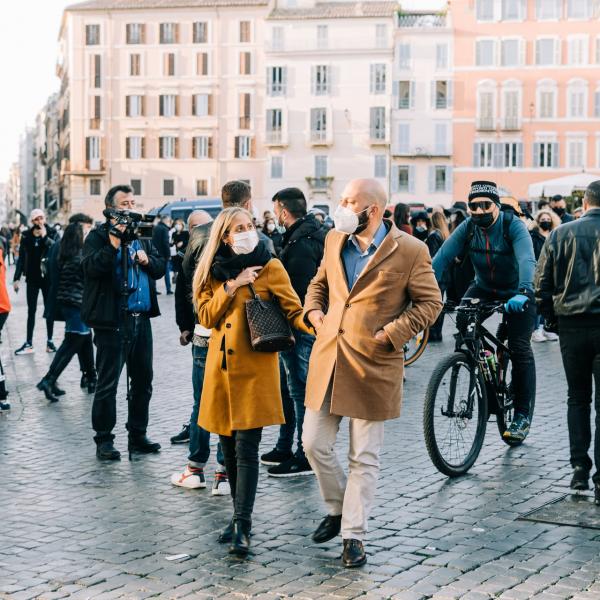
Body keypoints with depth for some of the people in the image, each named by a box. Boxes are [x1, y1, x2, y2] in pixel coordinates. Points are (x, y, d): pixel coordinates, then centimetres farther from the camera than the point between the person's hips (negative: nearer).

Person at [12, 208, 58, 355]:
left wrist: (45, 237, -19)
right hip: (32, 278, 1)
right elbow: (21, 258, 3)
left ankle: (49, 341, 15)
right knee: (31, 311, 4)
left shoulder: (52, 233, -2)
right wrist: (17, 278, -2)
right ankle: (29, 344, 7)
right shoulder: (26, 236, 1)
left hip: (48, 277, -1)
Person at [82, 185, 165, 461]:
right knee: (107, 384, -2)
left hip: (141, 318, 7)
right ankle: (103, 440, 7)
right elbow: (91, 267, -19)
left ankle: (138, 435, 24)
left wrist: (147, 260, -5)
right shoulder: (98, 236, -3)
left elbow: (160, 268, 14)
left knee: (143, 381, 12)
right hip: (112, 320, -6)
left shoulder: (142, 236, 16)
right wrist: (114, 243, -25)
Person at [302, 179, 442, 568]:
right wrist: (313, 310, 5)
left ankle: (354, 535, 13)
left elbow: (430, 302, -4)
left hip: (373, 364, -5)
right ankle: (338, 508, 31)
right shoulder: (334, 242, 9)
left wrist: (392, 333, -12)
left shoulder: (410, 251, -8)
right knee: (314, 443, 7)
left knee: (364, 457, 3)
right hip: (328, 359, 5)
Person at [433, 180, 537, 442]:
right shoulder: (468, 228, -13)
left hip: (516, 293, -4)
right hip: (484, 288, 4)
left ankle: (522, 416, -2)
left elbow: (526, 260, -39)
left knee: (520, 349, -11)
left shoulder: (514, 226, -24)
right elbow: (443, 257, -21)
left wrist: (523, 292, -57)